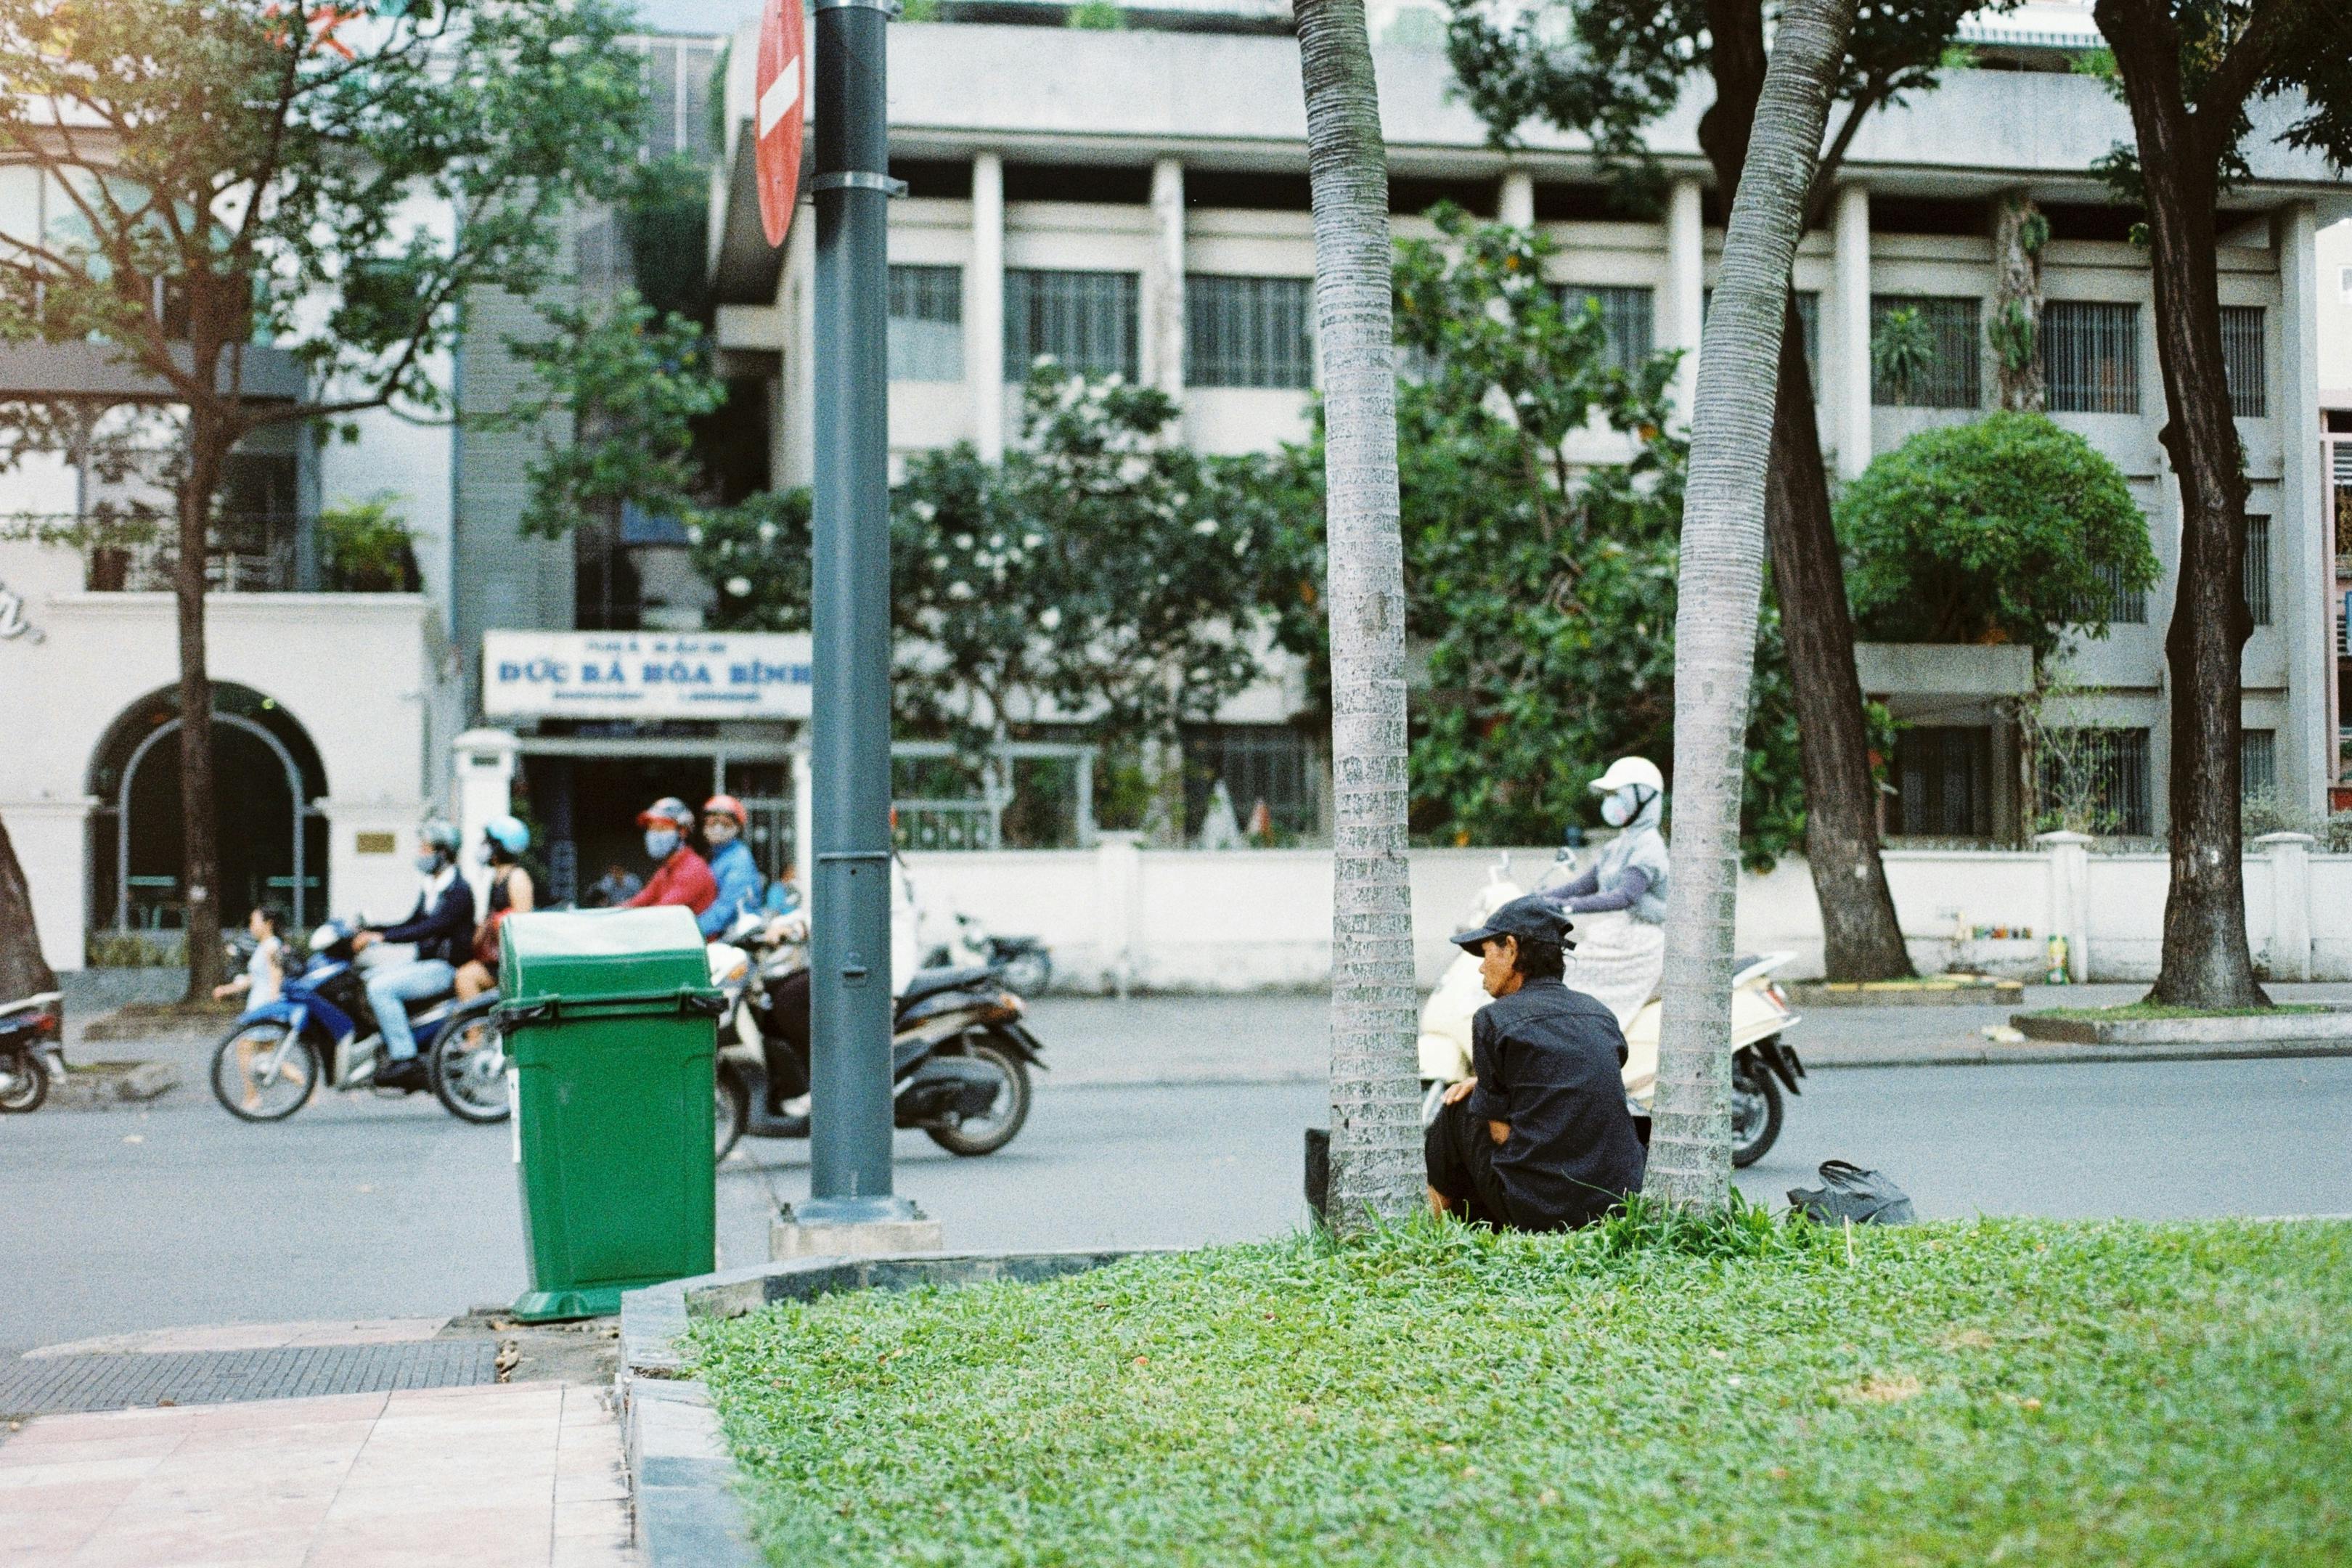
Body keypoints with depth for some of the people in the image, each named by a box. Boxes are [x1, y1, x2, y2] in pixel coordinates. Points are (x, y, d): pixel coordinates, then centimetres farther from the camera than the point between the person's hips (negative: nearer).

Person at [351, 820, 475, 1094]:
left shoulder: (458, 890, -14)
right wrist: (366, 932, 9)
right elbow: (411, 925, 22)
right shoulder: (430, 889, 18)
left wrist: (381, 937, -28)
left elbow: (431, 928, -25)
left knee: (381, 988, -24)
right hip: (424, 964, 10)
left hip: (445, 968, -10)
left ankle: (405, 1058, -24)